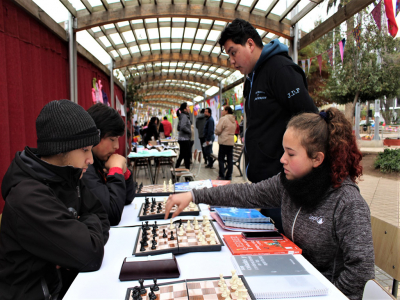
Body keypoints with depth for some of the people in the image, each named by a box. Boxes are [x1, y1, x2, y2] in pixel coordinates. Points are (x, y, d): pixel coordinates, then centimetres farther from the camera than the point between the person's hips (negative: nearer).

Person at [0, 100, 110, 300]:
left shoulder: (66, 178, -1)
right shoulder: (28, 197, -27)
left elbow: (102, 216, 4)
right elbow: (91, 256, -30)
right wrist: (90, 222, -10)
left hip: (64, 279, 7)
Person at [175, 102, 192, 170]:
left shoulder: (182, 116, 16)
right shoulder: (184, 116, -14)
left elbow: (179, 128, 22)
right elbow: (183, 127, -28)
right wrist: (189, 131, -13)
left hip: (182, 139, 10)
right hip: (185, 139, -10)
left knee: (182, 155, 16)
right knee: (187, 155, -3)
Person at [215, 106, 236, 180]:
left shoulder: (223, 119, -11)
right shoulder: (234, 120, 13)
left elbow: (217, 130, -13)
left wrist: (217, 133, 7)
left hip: (224, 142, -7)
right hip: (231, 142, 7)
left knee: (221, 159, 0)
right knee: (230, 160, 8)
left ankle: (222, 176, 1)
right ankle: (229, 176, 14)